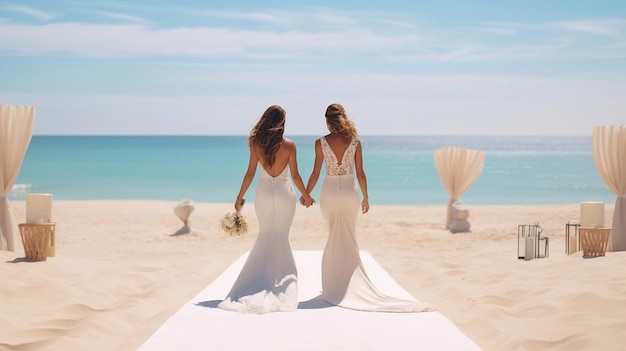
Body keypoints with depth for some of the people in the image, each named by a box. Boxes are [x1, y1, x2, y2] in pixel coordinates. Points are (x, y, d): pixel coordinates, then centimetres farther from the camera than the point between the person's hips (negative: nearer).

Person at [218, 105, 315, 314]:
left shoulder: (256, 144, -6)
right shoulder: (289, 145, -10)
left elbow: (250, 173, -3)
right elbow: (295, 175, -6)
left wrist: (240, 197, 7)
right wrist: (306, 196, 8)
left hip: (264, 193, 2)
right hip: (284, 193, -2)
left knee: (265, 236, 15)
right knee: (280, 238, 8)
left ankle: (259, 284, 17)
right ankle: (276, 283, 10)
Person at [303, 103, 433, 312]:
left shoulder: (321, 143, -6)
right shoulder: (355, 142, -3)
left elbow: (315, 173, -3)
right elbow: (360, 173, -1)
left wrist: (306, 194, 11)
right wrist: (365, 197, 9)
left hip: (330, 191, 0)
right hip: (350, 191, 0)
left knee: (334, 237, 13)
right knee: (349, 239, 10)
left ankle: (334, 285, 16)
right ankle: (350, 286, 13)